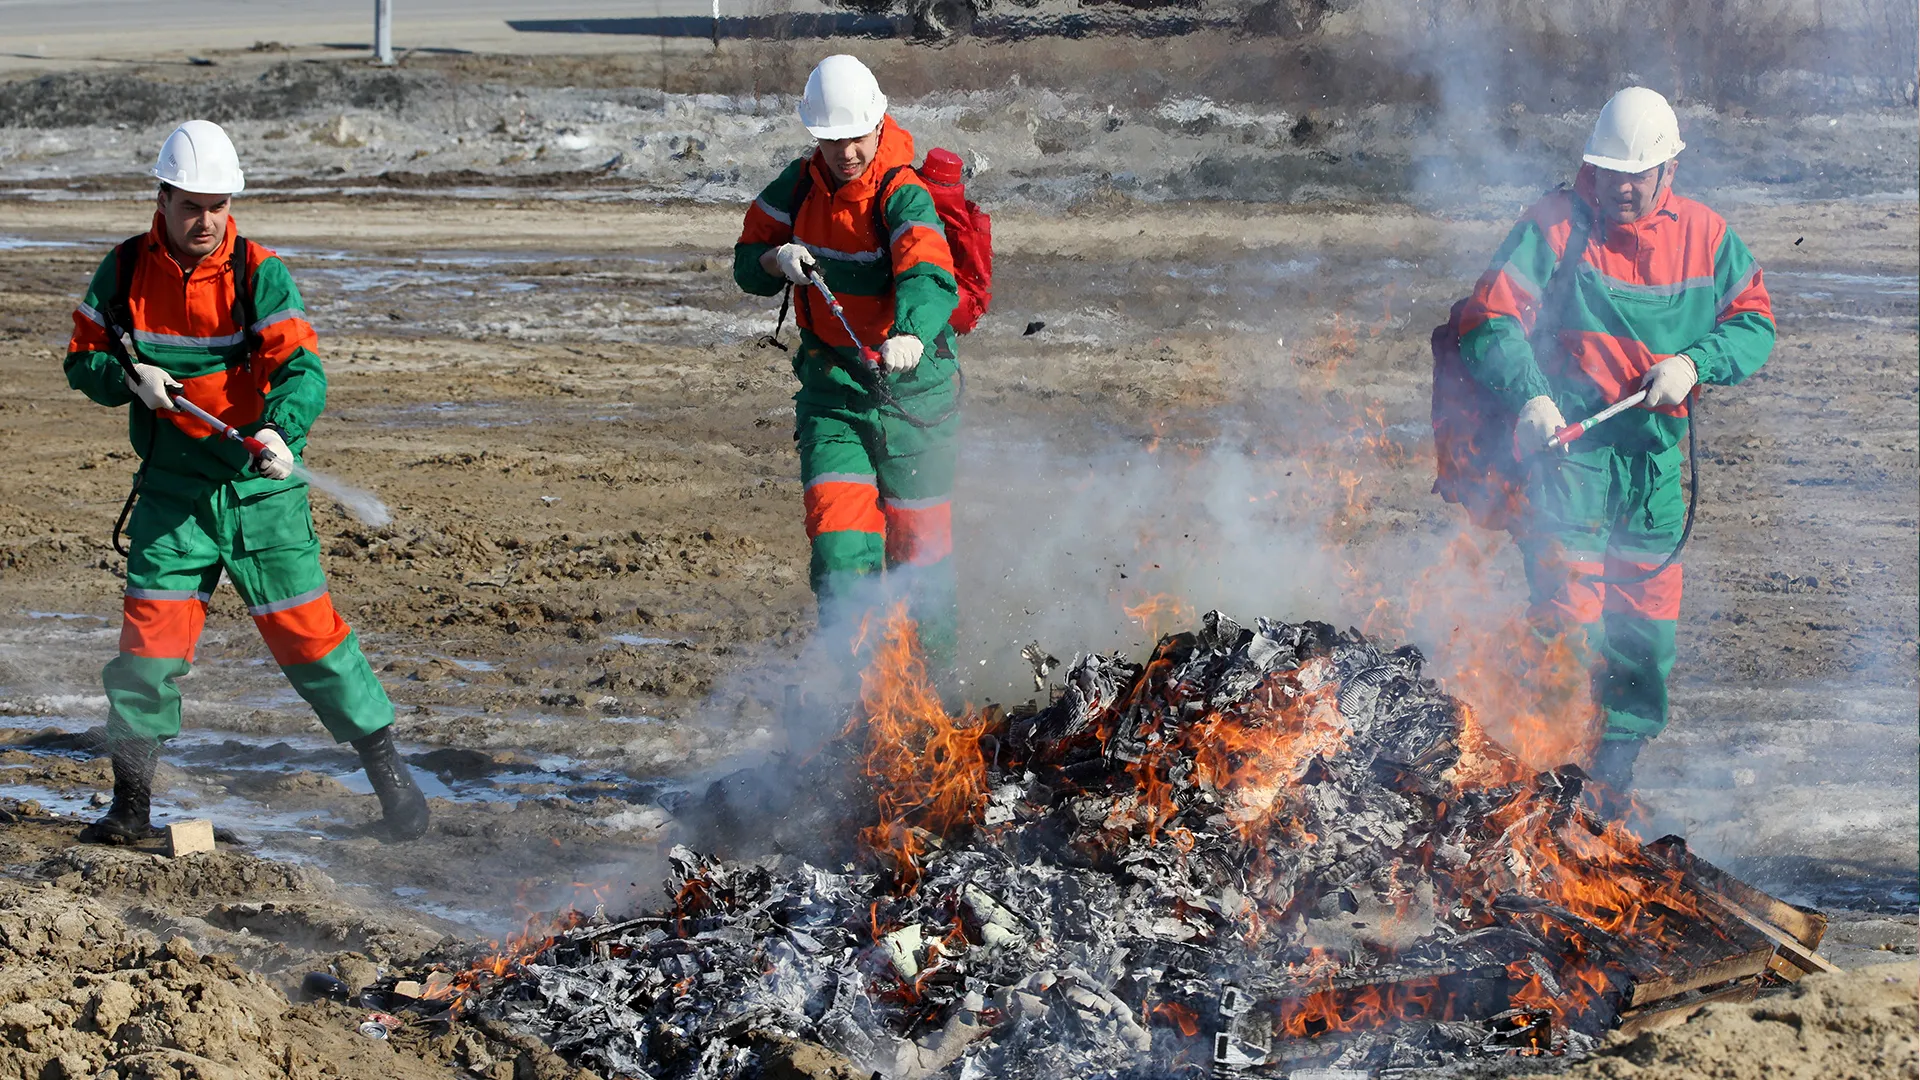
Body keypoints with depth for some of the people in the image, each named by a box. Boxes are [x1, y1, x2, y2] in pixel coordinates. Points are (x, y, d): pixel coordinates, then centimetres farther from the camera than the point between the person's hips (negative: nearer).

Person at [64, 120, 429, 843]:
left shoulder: (259, 274, -9)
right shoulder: (125, 270, 1)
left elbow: (301, 368, -18)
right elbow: (82, 359, 10)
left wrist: (279, 430, -38)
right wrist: (131, 377, -11)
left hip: (261, 484, -2)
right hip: (171, 488, 2)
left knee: (305, 630, -3)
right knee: (150, 634, -4)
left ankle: (387, 768, 11)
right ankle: (131, 803, 8)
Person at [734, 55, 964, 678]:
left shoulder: (903, 195, -18)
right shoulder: (799, 186, 0)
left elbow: (930, 277, -36)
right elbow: (746, 264, 11)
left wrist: (911, 334, -56)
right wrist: (779, 259, -13)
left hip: (911, 380, -3)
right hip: (832, 379, 3)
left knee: (917, 529, 5)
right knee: (835, 507, -15)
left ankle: (935, 664, 25)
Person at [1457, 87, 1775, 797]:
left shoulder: (1704, 237, 5)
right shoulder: (1557, 225, -7)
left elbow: (1754, 323, 9)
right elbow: (1490, 319, -13)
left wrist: (1693, 362, -10)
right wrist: (1530, 395, -29)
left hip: (1655, 452, 4)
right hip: (1568, 442, -4)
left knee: (1645, 620, 8)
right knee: (1567, 607, -11)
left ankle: (1617, 764, 21)